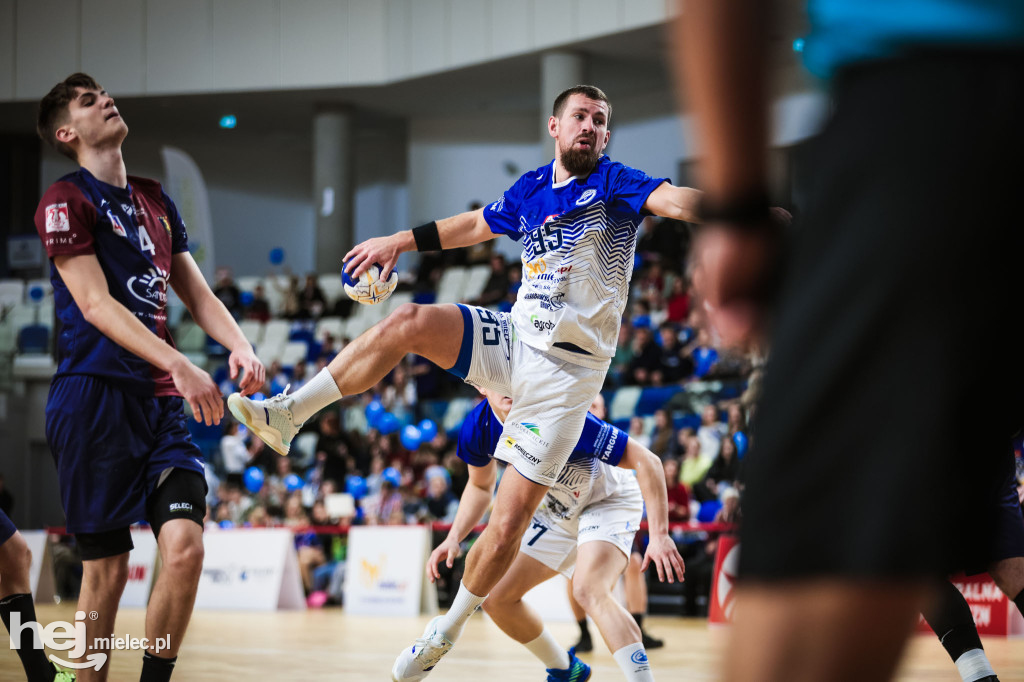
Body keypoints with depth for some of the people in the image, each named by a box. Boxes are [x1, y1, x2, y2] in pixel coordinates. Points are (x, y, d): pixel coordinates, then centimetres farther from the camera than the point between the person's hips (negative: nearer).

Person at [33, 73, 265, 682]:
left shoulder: (154, 199, 19)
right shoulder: (66, 201, -3)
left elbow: (196, 293, 19)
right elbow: (96, 304, -13)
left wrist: (240, 348, -2)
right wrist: (178, 364, -23)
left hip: (160, 402, 6)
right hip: (95, 397, -5)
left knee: (185, 546, -11)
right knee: (107, 569, -2)